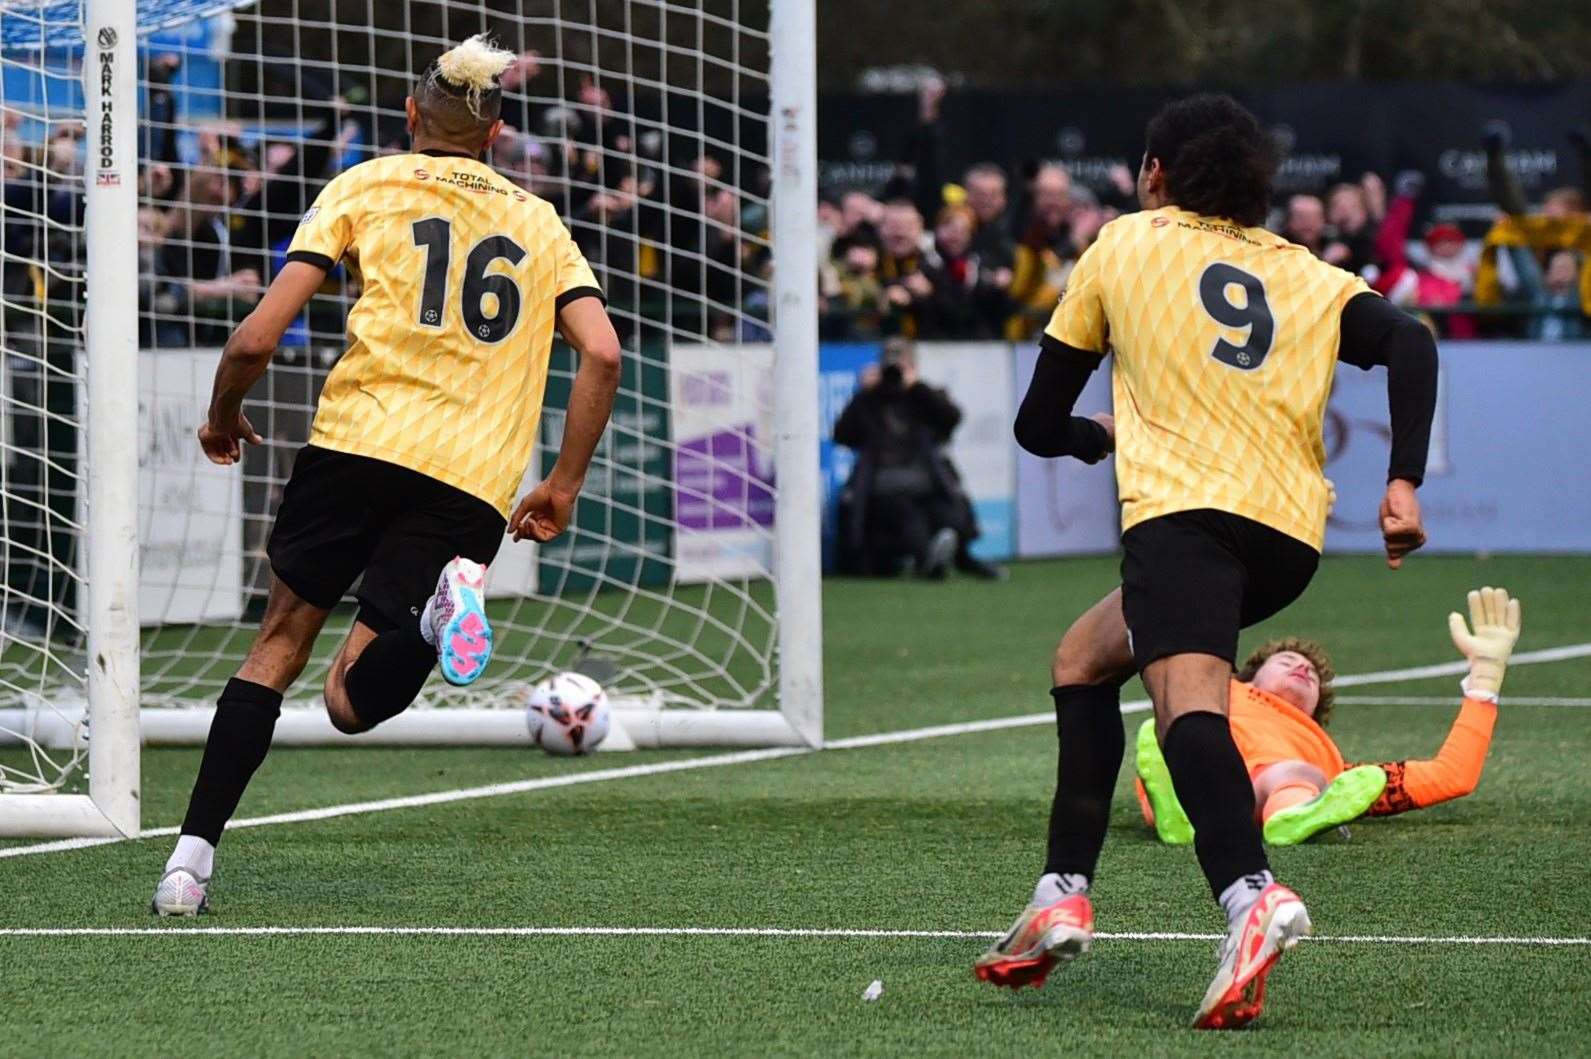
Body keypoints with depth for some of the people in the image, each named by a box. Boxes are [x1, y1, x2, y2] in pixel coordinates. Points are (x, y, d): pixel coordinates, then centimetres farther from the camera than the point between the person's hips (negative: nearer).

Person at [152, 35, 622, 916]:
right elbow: (602, 354, 6)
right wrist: (563, 487, 12)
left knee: (281, 639, 13)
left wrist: (223, 420, 22)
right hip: (473, 482, 1)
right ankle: (445, 606, -32)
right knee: (353, 702, 1)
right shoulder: (538, 223, 21)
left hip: (359, 442, -1)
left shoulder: (365, 187, 13)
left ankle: (191, 859, 2)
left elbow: (254, 341, 3)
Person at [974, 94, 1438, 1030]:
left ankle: (1253, 894, -53)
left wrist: (1104, 437, 45)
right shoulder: (1306, 274, 24)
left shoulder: (1123, 246, 18)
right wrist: (1404, 483, -3)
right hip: (1293, 532, 6)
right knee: (1085, 656, 24)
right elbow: (1409, 342, 3)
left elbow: (1040, 426, 23)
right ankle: (1064, 897, 20)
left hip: (1182, 506, -6)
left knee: (1190, 701, -25)